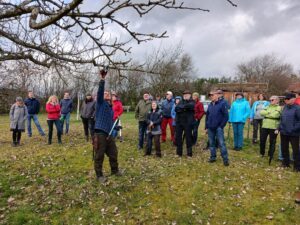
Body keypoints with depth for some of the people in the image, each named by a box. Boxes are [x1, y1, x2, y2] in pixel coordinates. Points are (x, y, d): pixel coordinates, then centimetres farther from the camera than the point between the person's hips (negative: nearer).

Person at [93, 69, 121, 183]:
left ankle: (115, 170, 35)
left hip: (109, 134, 7)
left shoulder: (111, 109, 20)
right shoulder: (101, 103, 0)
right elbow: (99, 92, -17)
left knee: (113, 153, 16)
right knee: (99, 156, 0)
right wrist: (102, 80, -26)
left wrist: (116, 126, 14)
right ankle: (99, 175, 14)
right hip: (100, 134, -7)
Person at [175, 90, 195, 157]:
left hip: (188, 122, -4)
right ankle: (179, 153, 20)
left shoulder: (192, 102, 3)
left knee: (188, 137, 2)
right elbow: (176, 109, -4)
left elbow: (190, 106, -22)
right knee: (178, 137, 7)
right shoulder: (181, 102, 13)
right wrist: (184, 108, -17)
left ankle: (189, 154, 14)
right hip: (179, 122, 4)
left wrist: (182, 107, -11)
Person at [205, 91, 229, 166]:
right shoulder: (210, 105, 13)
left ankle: (225, 159, 2)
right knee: (211, 143, 11)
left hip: (218, 128, -6)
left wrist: (221, 126, -10)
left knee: (221, 143, -6)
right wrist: (206, 127, 12)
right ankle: (213, 157, 22)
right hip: (210, 128, 6)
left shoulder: (222, 103, -5)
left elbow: (226, 116, -8)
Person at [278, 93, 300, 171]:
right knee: (284, 148, 16)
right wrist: (279, 128, 8)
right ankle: (285, 163, 32)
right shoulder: (285, 107, 8)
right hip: (283, 132, 7)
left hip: (293, 133, -6)